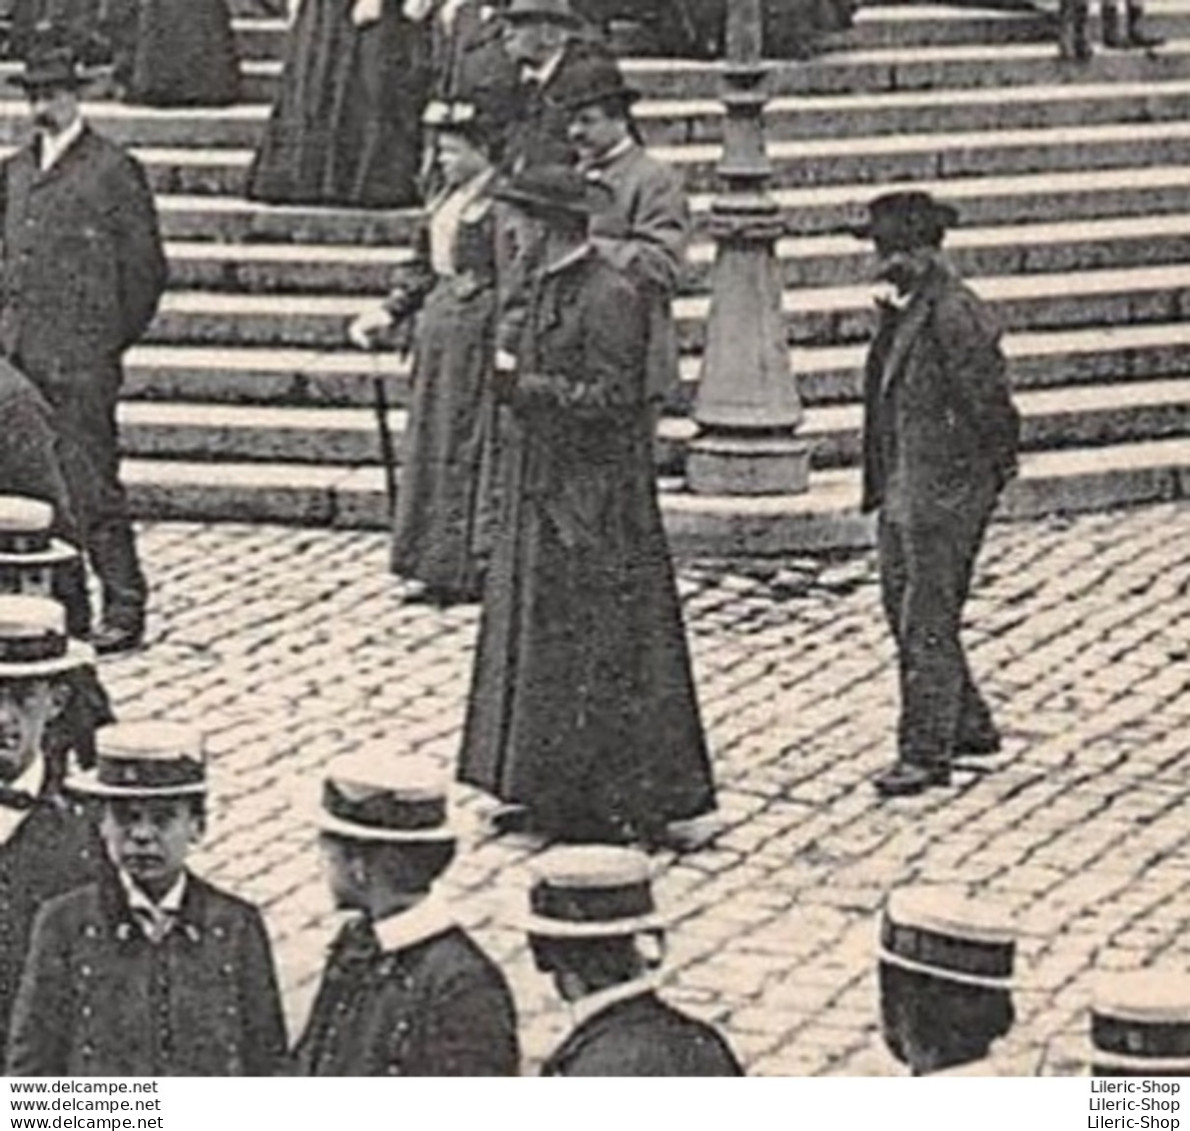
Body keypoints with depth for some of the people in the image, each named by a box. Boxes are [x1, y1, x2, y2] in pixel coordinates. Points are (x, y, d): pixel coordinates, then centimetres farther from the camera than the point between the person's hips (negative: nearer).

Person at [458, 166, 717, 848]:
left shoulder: (609, 298, -17)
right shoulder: (549, 287, 12)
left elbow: (613, 395, -21)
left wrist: (527, 388, -21)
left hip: (594, 500, -10)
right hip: (543, 496, 10)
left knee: (598, 651, -4)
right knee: (541, 643, 10)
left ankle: (624, 803, 2)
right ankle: (554, 796, 16)